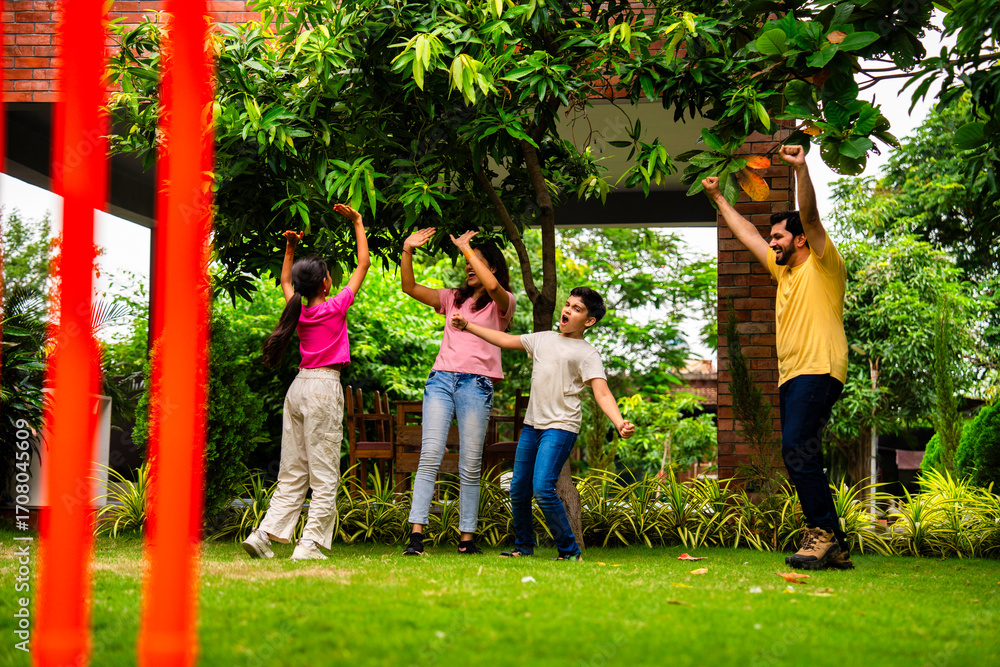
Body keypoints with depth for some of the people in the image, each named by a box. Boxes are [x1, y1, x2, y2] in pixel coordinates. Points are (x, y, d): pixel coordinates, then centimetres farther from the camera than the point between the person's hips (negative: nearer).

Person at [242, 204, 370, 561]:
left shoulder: (299, 310, 6)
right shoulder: (335, 308, -7)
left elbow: (285, 281, 31)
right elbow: (363, 264, 2)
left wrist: (289, 248, 28)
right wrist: (357, 223, 11)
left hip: (298, 386, 6)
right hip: (324, 387, -6)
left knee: (293, 473, 11)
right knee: (324, 474, -4)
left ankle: (265, 534, 3)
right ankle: (309, 545, -9)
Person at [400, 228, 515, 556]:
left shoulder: (502, 304, 8)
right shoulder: (454, 298, 23)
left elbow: (492, 286, -16)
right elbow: (410, 287, 18)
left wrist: (467, 248, -10)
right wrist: (407, 251, 5)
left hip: (476, 383, -3)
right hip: (441, 378, 3)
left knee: (470, 466, -2)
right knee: (429, 457, -10)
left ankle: (467, 539, 3)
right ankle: (416, 534, -16)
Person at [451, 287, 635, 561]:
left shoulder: (586, 354, -4)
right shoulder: (544, 339, 16)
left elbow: (602, 393, -15)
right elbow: (505, 340, 26)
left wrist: (619, 423, -33)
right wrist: (466, 326, 27)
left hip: (560, 427, -7)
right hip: (532, 425, 7)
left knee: (542, 488, -19)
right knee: (518, 489, 10)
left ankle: (570, 550, -7)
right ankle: (523, 546, 29)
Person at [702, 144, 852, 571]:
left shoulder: (823, 264, 2)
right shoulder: (784, 270, 24)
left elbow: (810, 217, -14)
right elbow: (746, 233, 33)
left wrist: (801, 170, -26)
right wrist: (717, 198, 36)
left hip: (818, 372, -9)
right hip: (791, 377, 9)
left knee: (797, 449, -23)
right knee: (801, 457, 3)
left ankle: (822, 532, -22)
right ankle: (835, 548, 4)